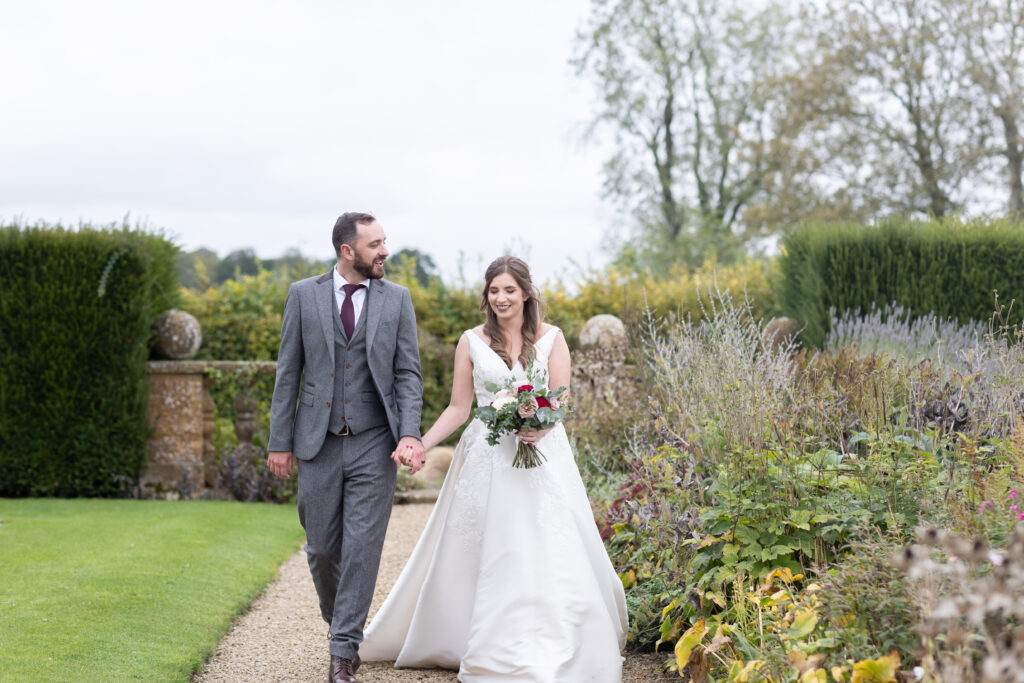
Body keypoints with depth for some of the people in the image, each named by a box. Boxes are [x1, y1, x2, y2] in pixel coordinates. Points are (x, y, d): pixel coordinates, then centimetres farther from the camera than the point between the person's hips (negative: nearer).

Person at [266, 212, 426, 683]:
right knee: (322, 548, 6)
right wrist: (280, 441, 3)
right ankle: (337, 622, 32)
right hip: (317, 444, 1)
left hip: (374, 444, 0)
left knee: (362, 548, -5)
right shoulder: (304, 295, 3)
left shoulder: (397, 300, 4)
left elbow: (408, 374, 3)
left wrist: (410, 433, -11)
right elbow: (288, 372, 5)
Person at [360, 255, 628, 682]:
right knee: (481, 555, 0)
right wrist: (420, 445, -6)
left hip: (541, 454, -1)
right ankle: (488, 648, 11)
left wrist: (540, 427, -21)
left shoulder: (551, 338, 5)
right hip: (486, 457, 1)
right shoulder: (472, 342, 6)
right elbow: (458, 408, 7)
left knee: (550, 553, -6)